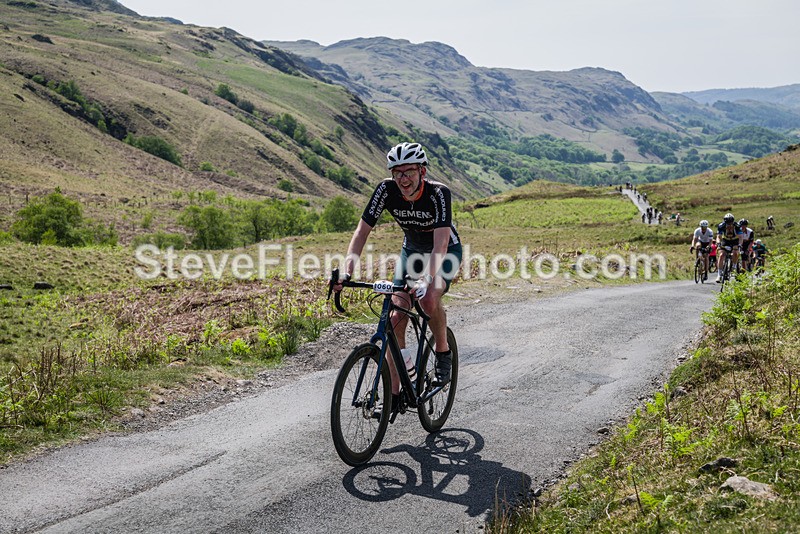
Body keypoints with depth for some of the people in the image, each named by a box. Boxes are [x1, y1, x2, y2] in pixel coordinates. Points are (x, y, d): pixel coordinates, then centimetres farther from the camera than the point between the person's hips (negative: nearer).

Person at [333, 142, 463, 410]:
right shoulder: (386, 190, -22)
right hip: (411, 250, 4)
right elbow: (362, 230, -23)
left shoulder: (438, 192, -31)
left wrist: (427, 279, -56)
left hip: (446, 252, -3)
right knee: (396, 317, -10)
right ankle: (394, 392, -1)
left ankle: (443, 352, -4)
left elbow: (440, 243, -40)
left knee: (429, 299, -33)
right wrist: (347, 271, -38)